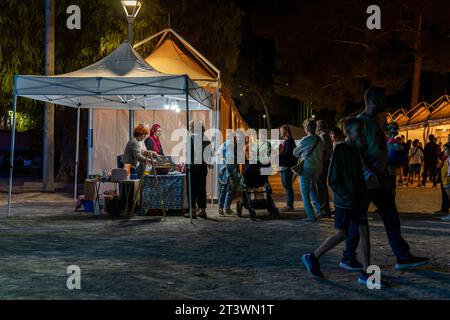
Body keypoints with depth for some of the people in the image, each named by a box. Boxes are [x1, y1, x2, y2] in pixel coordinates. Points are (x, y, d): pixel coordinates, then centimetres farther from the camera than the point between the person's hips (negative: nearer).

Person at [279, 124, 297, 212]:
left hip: (287, 166, -10)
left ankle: (289, 205, -6)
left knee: (288, 186, -8)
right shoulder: (283, 141, 18)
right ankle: (289, 205, 20)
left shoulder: (289, 141, -11)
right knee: (285, 185, 13)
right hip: (282, 166, 10)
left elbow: (287, 154, -19)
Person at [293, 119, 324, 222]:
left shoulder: (305, 140, -10)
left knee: (305, 191, 3)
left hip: (307, 167, -6)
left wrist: (300, 155, 21)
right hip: (318, 167, 6)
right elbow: (322, 153, 13)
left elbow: (295, 152, 1)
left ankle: (311, 216, -3)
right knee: (312, 188, 24)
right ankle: (317, 209, 9)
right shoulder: (320, 140, 5)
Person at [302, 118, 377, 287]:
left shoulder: (357, 150, 9)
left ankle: (365, 273, 6)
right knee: (341, 234, 1)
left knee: (364, 232, 2)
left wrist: (364, 196, 6)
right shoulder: (340, 149, -12)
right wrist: (348, 197, -18)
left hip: (358, 201, 7)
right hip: (344, 201, -7)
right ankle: (312, 257, 18)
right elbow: (333, 180, -14)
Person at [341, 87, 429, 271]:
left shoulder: (375, 121, 15)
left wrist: (386, 176, 18)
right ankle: (348, 259, 13)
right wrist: (372, 174, -26)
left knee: (392, 219, 9)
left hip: (379, 180, 9)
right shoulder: (361, 122, -14)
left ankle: (403, 257, 14)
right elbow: (356, 153, -21)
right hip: (366, 181, -9)